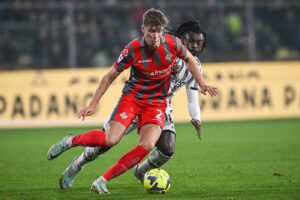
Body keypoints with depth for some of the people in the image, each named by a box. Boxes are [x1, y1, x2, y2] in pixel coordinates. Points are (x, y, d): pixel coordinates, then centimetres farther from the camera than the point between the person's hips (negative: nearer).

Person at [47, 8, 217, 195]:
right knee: (111, 139, -22)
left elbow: (190, 60, 12)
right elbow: (109, 77, -8)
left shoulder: (172, 43, -11)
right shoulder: (133, 49, -17)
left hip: (157, 103, 2)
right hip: (132, 97, -2)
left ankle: (102, 181, -13)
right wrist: (93, 105, -10)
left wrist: (202, 84, 5)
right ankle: (72, 141, 8)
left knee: (147, 145, -21)